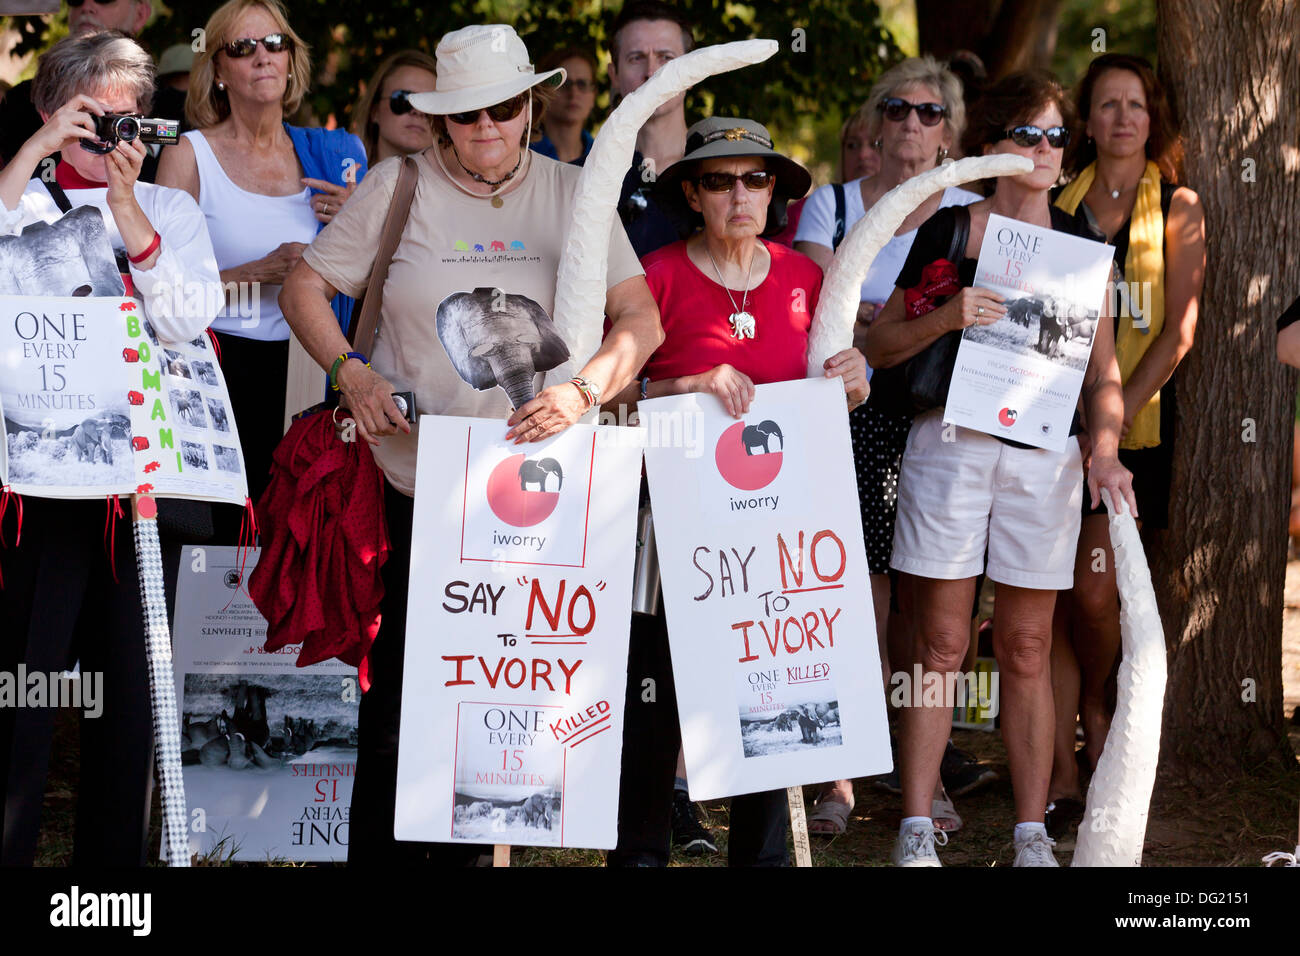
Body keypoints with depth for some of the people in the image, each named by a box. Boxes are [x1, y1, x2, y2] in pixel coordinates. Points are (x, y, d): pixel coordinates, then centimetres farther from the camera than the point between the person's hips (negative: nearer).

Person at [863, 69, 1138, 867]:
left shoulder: (1079, 242, 9)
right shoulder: (946, 231, 3)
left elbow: (1104, 372, 10)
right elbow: (879, 345, 4)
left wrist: (1104, 449, -7)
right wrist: (946, 316, -14)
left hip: (1044, 455, 2)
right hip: (951, 443, -2)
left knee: (1027, 651, 5)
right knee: (941, 644, -1)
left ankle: (1033, 832, 11)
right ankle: (917, 830, 4)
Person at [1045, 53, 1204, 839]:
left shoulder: (1177, 207, 3)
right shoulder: (1059, 201, 10)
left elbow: (1179, 330, -3)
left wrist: (1118, 413, -13)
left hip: (1138, 420, -2)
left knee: (1096, 588, -10)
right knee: (1062, 596, -1)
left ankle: (1097, 712, 20)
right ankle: (1062, 774, 2)